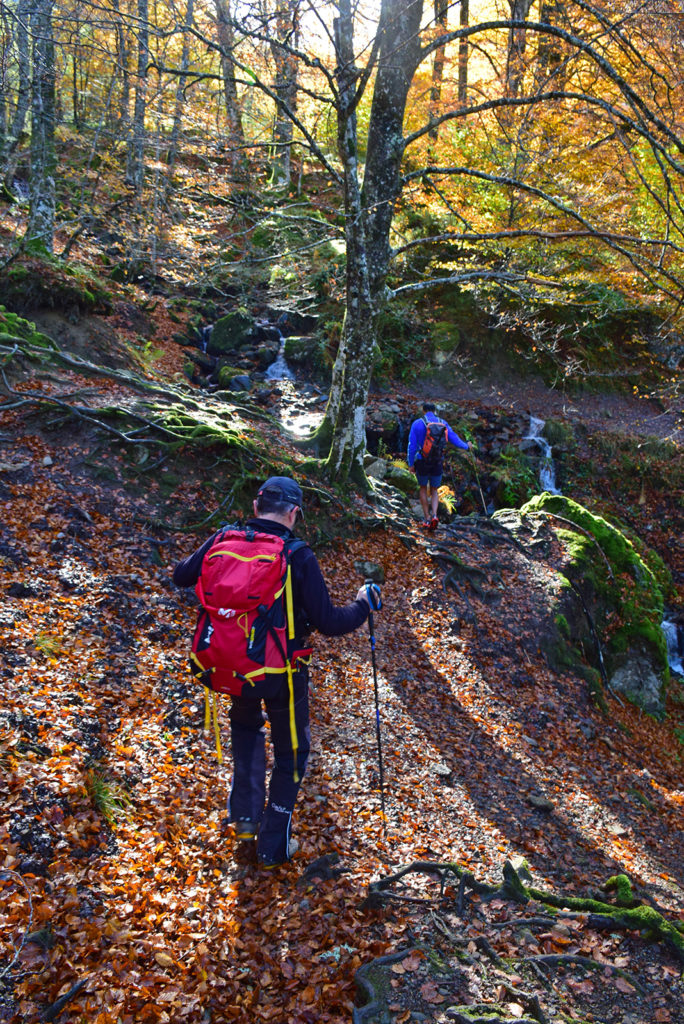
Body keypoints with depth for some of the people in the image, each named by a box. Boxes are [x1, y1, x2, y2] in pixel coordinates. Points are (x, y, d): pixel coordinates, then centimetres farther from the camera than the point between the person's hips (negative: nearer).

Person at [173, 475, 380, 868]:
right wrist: (364, 604, 0)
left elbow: (182, 576, 7)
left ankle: (245, 813, 33)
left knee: (245, 725, 35)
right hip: (281, 673, -4)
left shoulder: (225, 539, -8)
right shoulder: (299, 557, -19)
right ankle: (274, 846, 29)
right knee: (291, 751, 21)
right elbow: (328, 622, -18)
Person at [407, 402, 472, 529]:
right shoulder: (443, 423, 2)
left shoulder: (417, 424, -4)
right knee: (434, 491, 16)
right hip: (438, 463, 2)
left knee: (423, 488, 20)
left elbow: (411, 445, -8)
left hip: (422, 462, -2)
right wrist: (466, 446, 22)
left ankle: (427, 518, 15)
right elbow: (454, 439, 4)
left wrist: (410, 464, -3)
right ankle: (434, 515, -8)